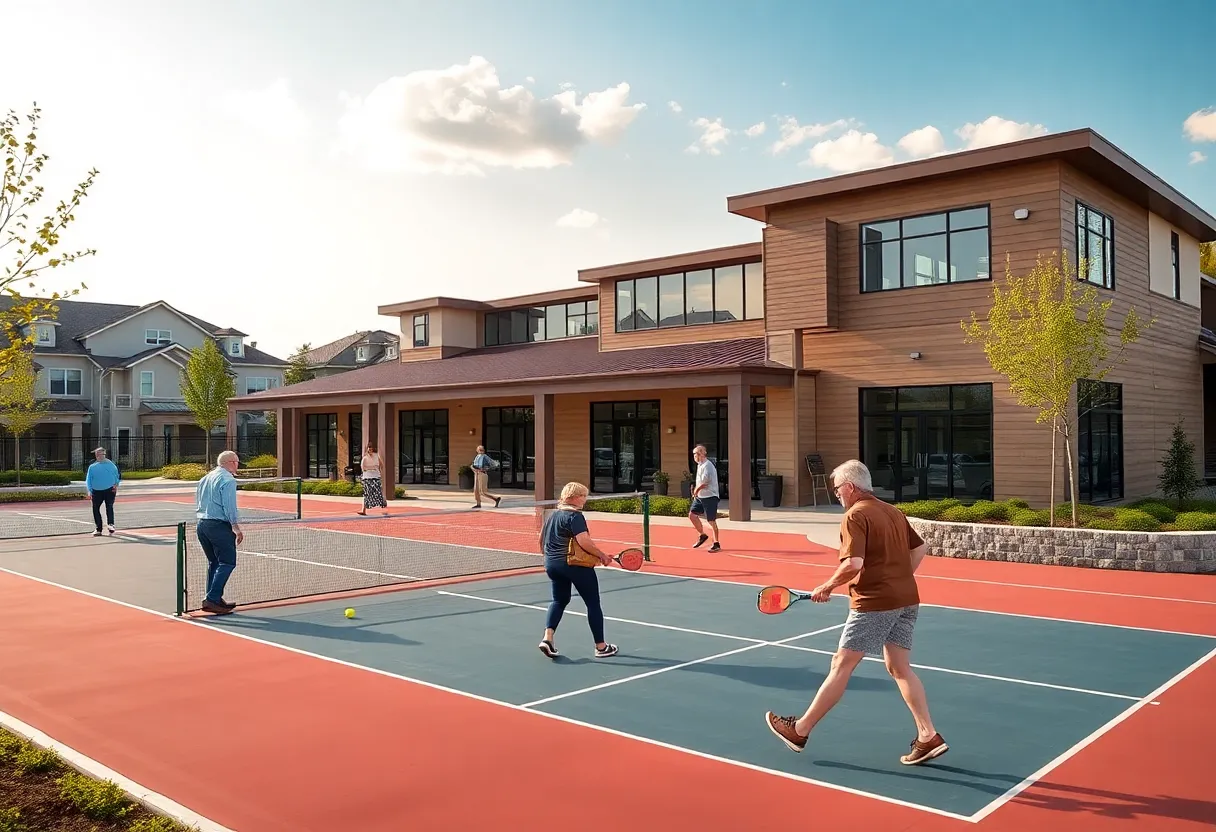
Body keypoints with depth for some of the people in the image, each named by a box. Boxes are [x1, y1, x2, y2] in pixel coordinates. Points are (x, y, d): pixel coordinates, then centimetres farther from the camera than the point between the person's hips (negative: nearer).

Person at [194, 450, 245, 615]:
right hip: (219, 525, -9)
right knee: (227, 563, -6)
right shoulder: (228, 479, -9)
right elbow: (230, 507, -16)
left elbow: (197, 505, 22)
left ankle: (214, 599, 18)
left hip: (202, 524, 9)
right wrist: (236, 528, -14)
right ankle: (212, 599, -12)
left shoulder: (205, 479, 18)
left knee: (214, 563, 16)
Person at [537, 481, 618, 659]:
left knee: (559, 600, 21)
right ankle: (601, 646, 12)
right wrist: (602, 555, -16)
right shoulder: (575, 516, -16)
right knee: (593, 603, 5)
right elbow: (584, 541, -26)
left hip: (552, 564, 8)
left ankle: (547, 637, 1)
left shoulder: (552, 514, 10)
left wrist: (549, 557, 31)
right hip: (576, 564, -8)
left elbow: (541, 539, 19)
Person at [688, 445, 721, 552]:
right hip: (700, 496, 9)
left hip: (709, 496, -9)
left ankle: (716, 544, 5)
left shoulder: (707, 466, -18)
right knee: (692, 514, 7)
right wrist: (695, 492, 7)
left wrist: (696, 490, -5)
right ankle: (702, 535, 23)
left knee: (711, 520, -3)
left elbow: (704, 483, -21)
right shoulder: (700, 465, 13)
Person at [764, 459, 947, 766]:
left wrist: (827, 587, -10)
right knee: (900, 668, 14)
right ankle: (928, 737, 9)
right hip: (907, 600, 8)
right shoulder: (894, 512, 13)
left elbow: (853, 563, -24)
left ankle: (800, 730, 11)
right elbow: (919, 549, 20)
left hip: (874, 603, -8)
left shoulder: (855, 516, -12)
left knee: (841, 666, 0)